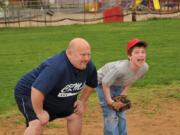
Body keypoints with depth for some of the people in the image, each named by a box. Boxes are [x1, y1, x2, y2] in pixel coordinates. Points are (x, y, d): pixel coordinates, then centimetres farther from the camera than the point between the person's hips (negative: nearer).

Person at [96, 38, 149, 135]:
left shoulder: (144, 67, -23)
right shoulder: (120, 68, -42)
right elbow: (105, 83, -28)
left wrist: (124, 92, -2)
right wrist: (109, 101, -19)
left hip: (118, 85, 6)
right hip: (102, 81, -6)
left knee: (121, 114, 13)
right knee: (110, 115, -9)